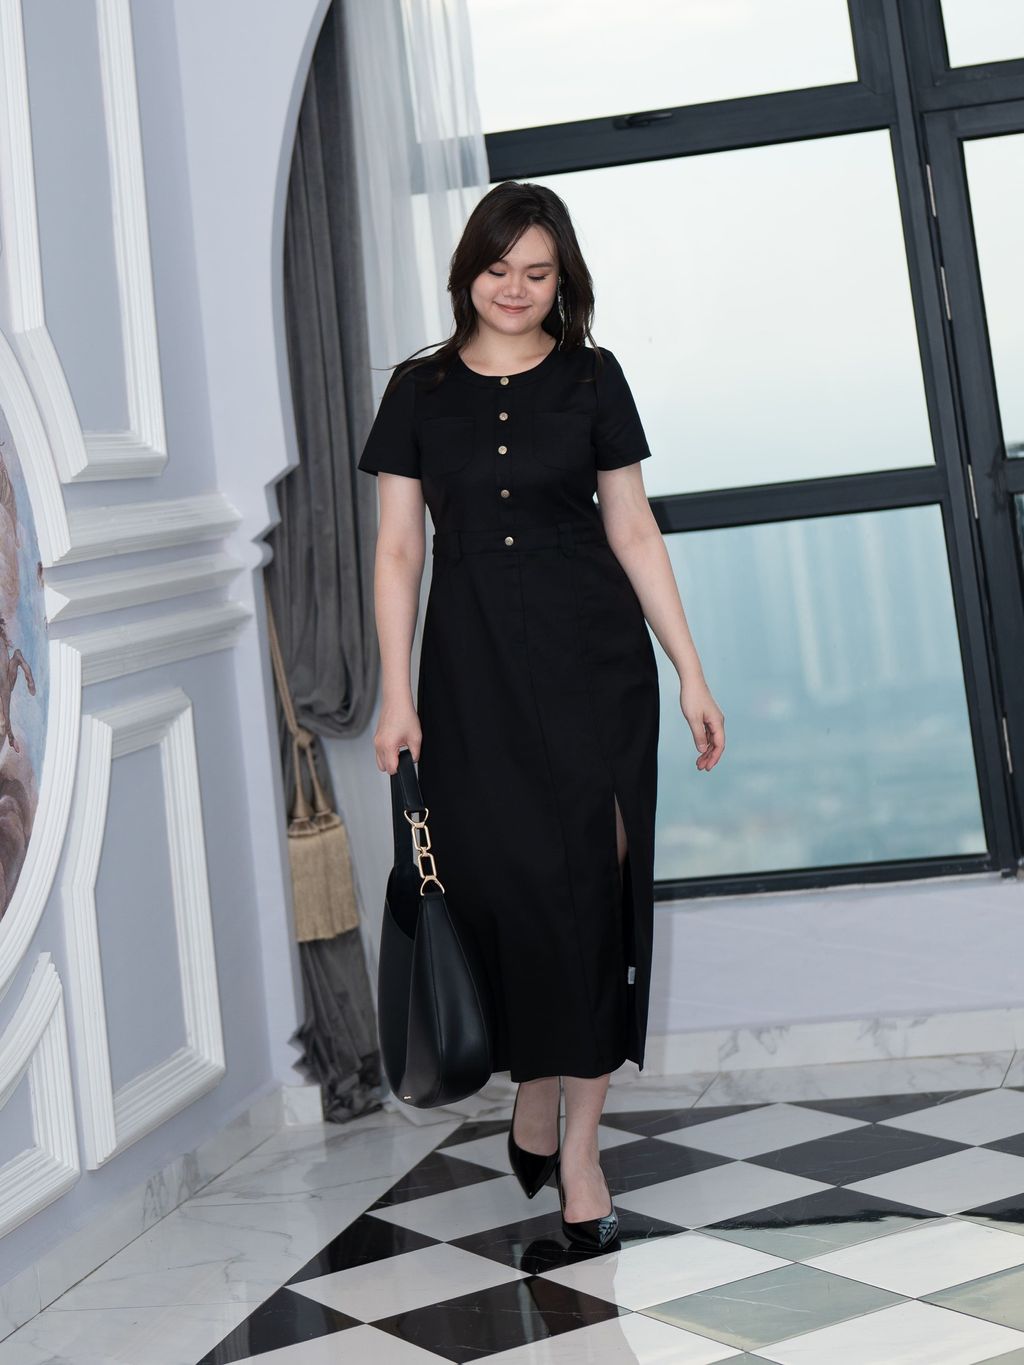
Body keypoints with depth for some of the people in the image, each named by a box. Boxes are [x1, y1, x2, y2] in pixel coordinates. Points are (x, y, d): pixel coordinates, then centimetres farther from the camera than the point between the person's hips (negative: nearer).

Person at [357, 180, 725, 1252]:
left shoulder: (591, 378, 6)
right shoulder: (420, 389, 6)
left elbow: (633, 531, 7)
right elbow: (399, 548, 5)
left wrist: (691, 675, 3)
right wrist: (396, 695, -3)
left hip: (594, 660, 0)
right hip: (473, 667, 0)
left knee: (592, 886, -2)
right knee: (499, 882, -3)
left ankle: (578, 1142, 6)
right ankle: (534, 1091, 22)